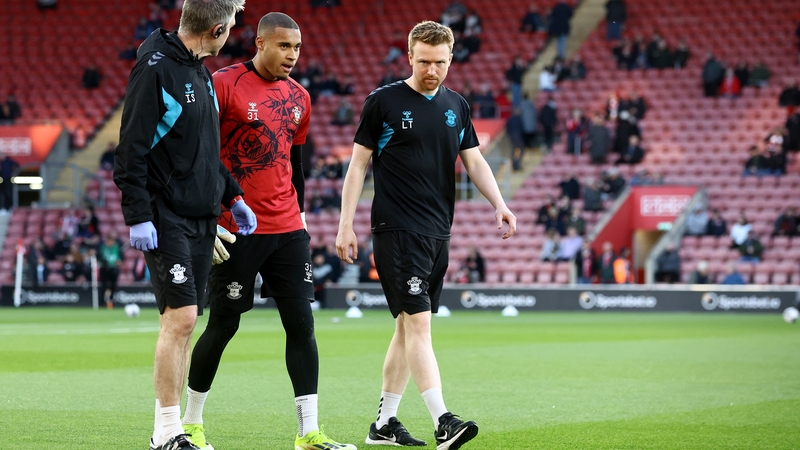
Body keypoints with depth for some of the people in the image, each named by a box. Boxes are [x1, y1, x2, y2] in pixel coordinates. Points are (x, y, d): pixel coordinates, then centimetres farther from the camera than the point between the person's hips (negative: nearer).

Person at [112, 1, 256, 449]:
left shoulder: (201, 73, 15)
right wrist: (138, 216, -19)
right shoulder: (156, 68, -12)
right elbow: (132, 148, -15)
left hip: (201, 219, 8)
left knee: (186, 323, 8)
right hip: (167, 220, -8)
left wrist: (233, 194, 18)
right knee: (180, 316, -12)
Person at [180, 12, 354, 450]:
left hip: (287, 229, 6)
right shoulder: (225, 85, -9)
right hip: (238, 229, -6)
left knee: (301, 323, 0)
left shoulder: (298, 97, 11)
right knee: (223, 325, 2)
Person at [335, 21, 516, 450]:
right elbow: (358, 163, -1)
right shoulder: (383, 101, -3)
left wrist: (499, 203, -4)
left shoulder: (456, 106, 12)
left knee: (407, 326, 10)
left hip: (438, 232, 6)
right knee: (418, 322, -14)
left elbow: (474, 160, 13)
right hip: (397, 231, -6)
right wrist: (346, 225, -5)